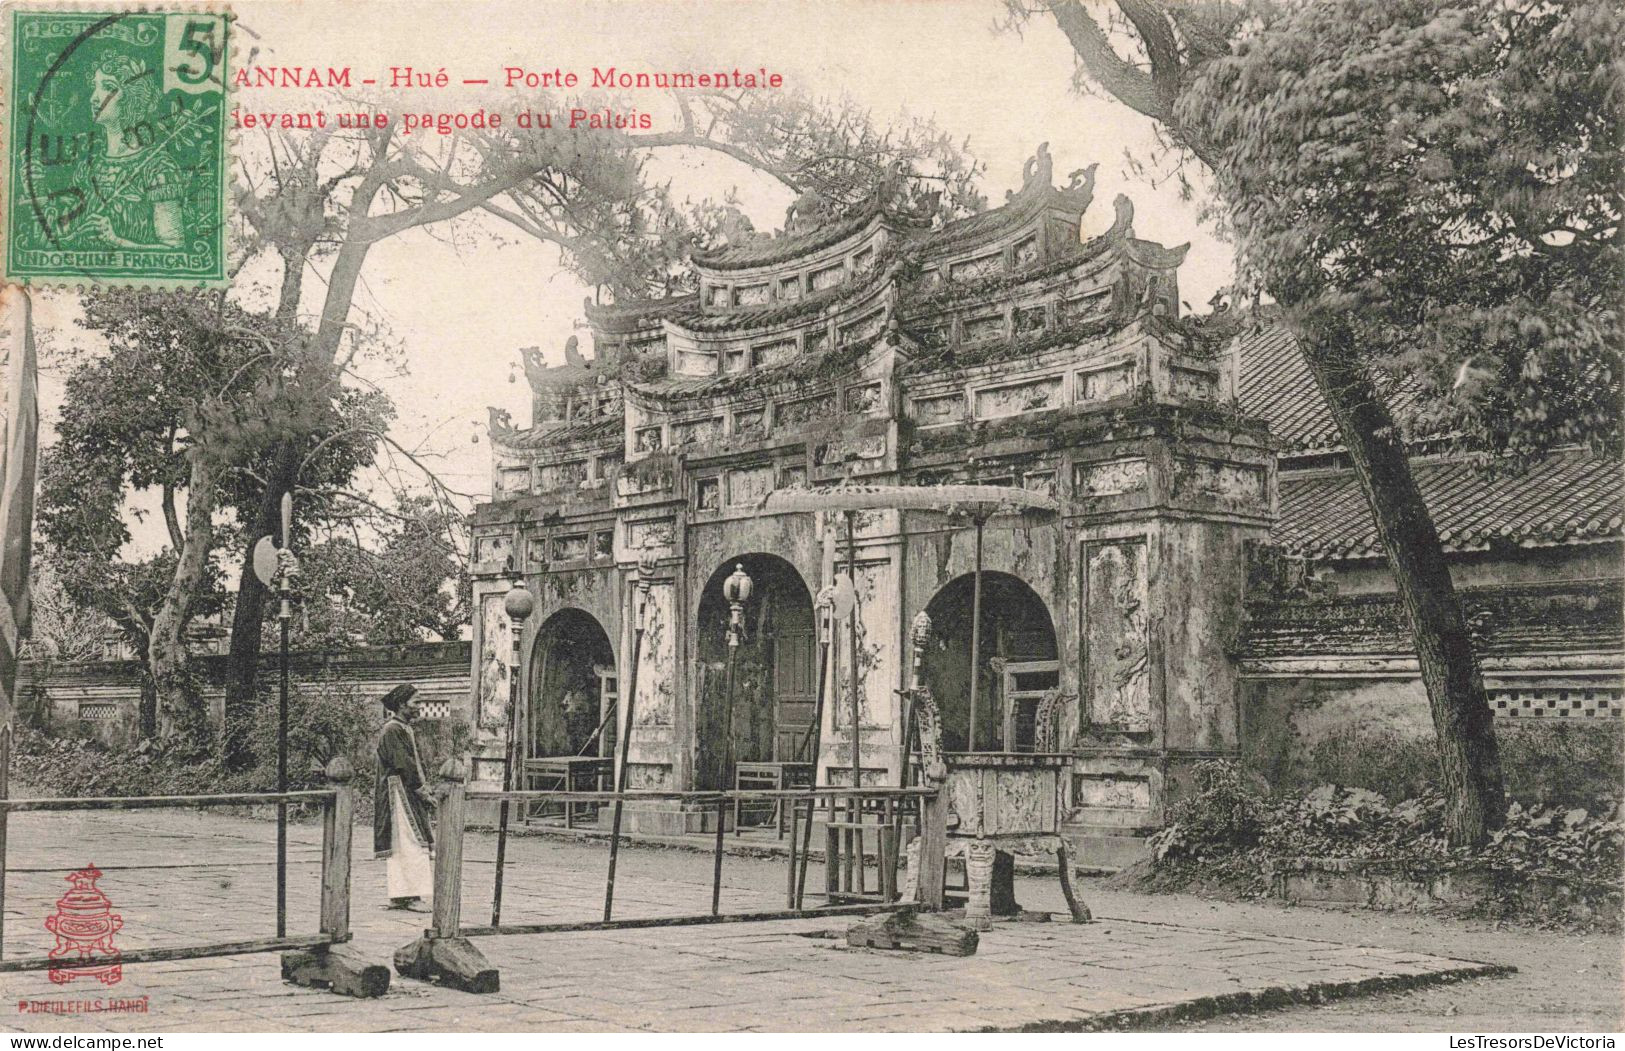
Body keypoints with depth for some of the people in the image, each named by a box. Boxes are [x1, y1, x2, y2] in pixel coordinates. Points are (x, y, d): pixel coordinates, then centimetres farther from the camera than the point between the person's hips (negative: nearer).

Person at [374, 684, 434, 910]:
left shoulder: (406, 729, 18)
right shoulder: (392, 731, -13)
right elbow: (403, 765, -19)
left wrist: (424, 789, 10)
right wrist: (422, 790, -15)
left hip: (410, 796, 10)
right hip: (400, 795, -10)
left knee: (401, 847, 10)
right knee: (409, 843, -11)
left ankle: (399, 896, 13)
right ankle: (412, 895, -12)